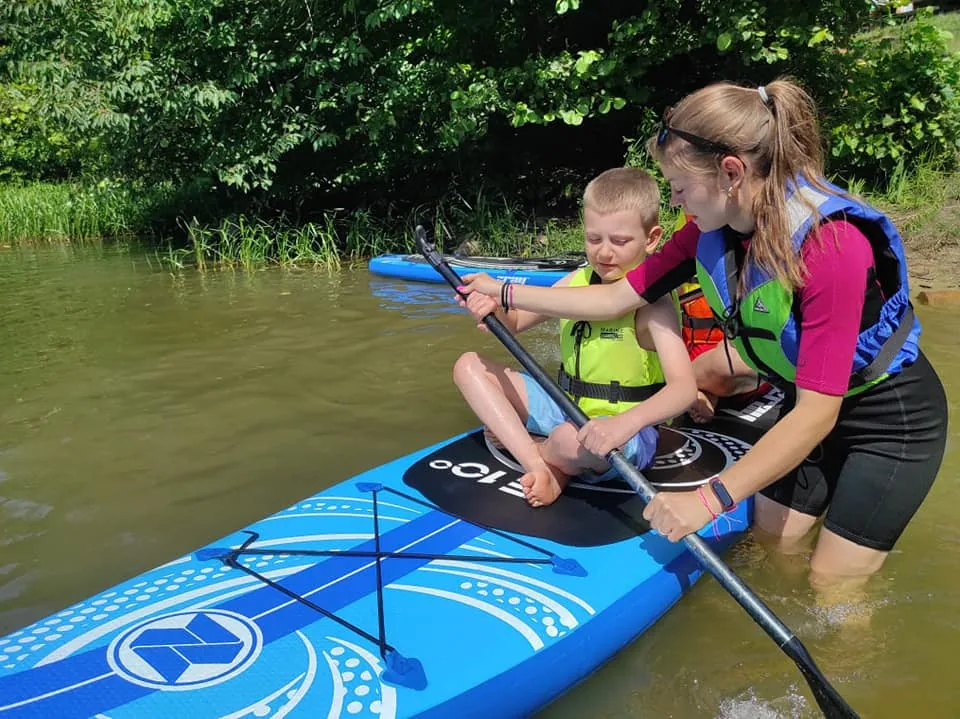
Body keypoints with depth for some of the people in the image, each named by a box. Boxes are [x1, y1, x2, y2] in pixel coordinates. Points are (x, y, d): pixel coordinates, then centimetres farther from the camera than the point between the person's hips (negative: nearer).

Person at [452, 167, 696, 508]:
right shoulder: (578, 281, 2)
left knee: (573, 439, -42)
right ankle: (539, 466, -16)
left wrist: (625, 422, -47)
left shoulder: (652, 303, -18)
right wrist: (494, 309, -13)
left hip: (629, 435, -7)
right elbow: (516, 322, 11)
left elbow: (683, 387, -29)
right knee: (469, 366, 0)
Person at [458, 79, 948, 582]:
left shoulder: (830, 242, -34)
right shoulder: (711, 229, -12)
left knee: (830, 589, 2)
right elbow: (617, 297, -5)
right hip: (810, 402, 6)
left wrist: (711, 499, -33)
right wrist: (504, 293, -5)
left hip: (894, 417, -6)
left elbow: (817, 413, -33)